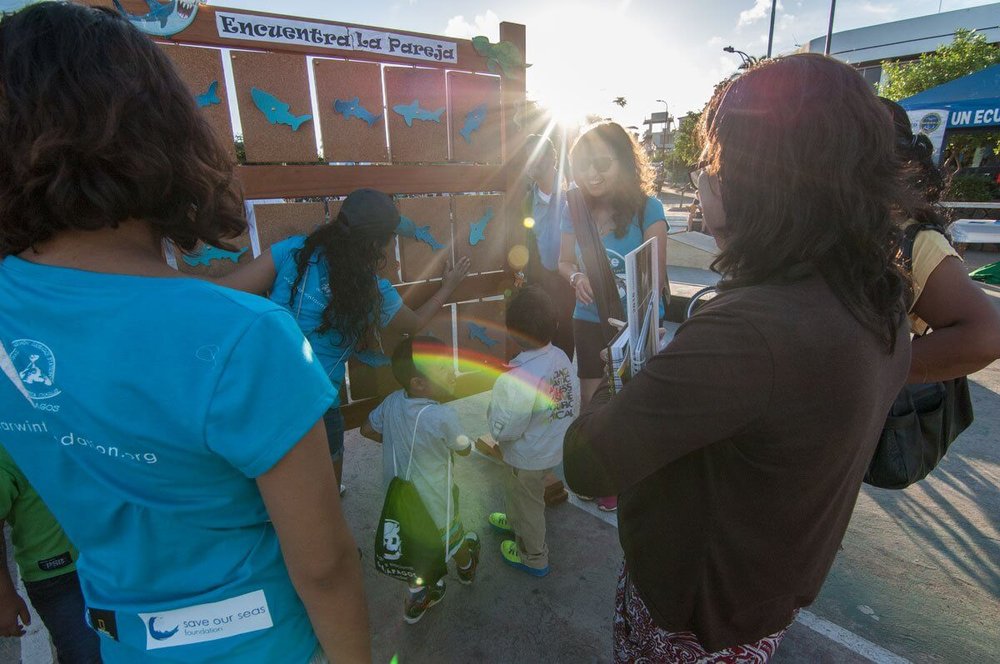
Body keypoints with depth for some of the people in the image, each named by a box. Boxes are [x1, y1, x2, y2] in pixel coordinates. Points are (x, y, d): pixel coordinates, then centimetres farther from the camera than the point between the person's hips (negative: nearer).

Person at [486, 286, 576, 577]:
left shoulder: (517, 381, -37)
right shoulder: (561, 357, -13)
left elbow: (502, 431, -30)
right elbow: (569, 402, 0)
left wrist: (494, 405, -12)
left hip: (528, 459, -8)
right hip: (555, 446, 8)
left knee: (526, 503, 20)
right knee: (521, 495, 34)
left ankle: (533, 557, 44)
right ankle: (516, 523, 62)